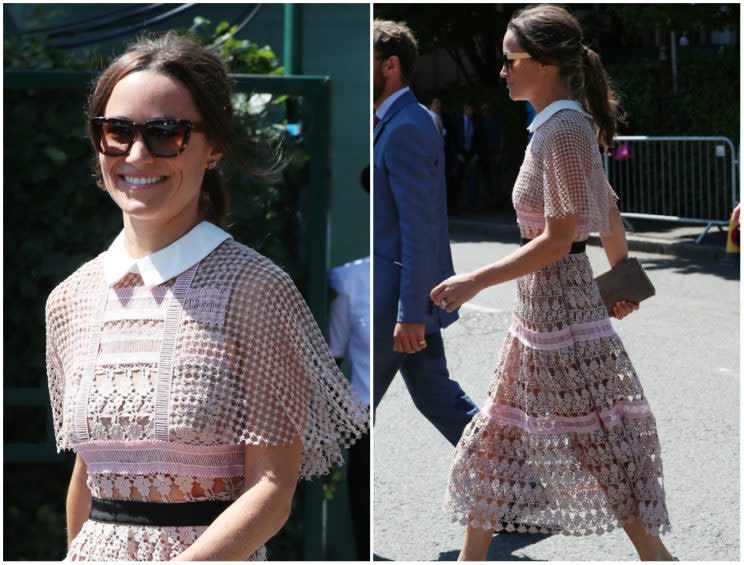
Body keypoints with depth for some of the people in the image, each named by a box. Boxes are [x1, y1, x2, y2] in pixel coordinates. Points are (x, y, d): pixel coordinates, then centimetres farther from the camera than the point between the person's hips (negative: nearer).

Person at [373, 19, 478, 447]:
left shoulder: (406, 129, -18)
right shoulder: (397, 122, 14)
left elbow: (419, 229, -23)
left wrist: (410, 314, -24)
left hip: (399, 299, -10)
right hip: (400, 294, 10)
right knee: (435, 396, 13)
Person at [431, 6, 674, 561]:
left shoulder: (564, 129, -19)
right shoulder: (568, 124, 9)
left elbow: (557, 241, -21)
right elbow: (609, 212, 17)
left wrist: (476, 281, -18)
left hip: (559, 301, -10)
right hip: (539, 304, 10)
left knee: (595, 436, 0)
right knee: (498, 432, 14)